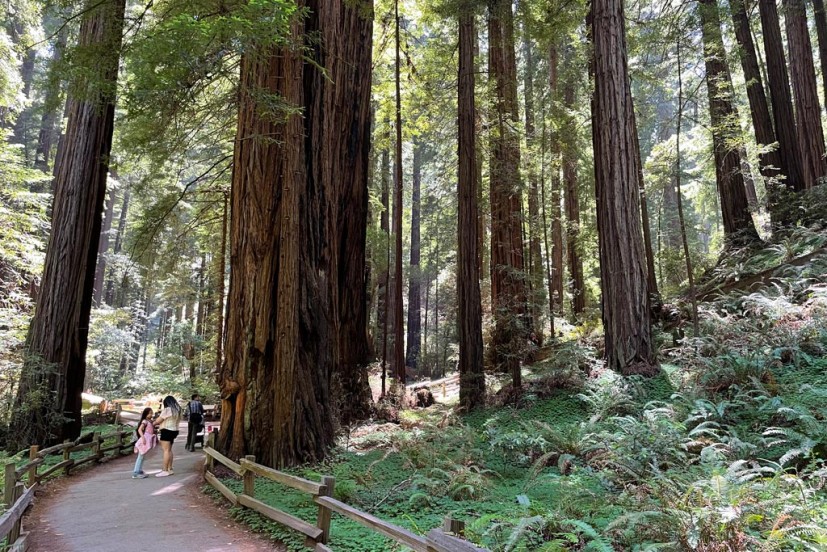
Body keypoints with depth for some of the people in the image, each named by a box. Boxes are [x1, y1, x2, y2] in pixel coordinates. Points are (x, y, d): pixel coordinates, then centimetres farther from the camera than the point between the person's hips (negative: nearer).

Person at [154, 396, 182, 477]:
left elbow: (158, 420, -9)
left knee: (166, 450, -7)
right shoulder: (177, 410, 12)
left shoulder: (167, 410, -14)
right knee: (169, 450, 15)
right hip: (174, 430, 9)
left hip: (167, 431, -9)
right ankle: (170, 469, 18)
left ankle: (165, 471, -6)